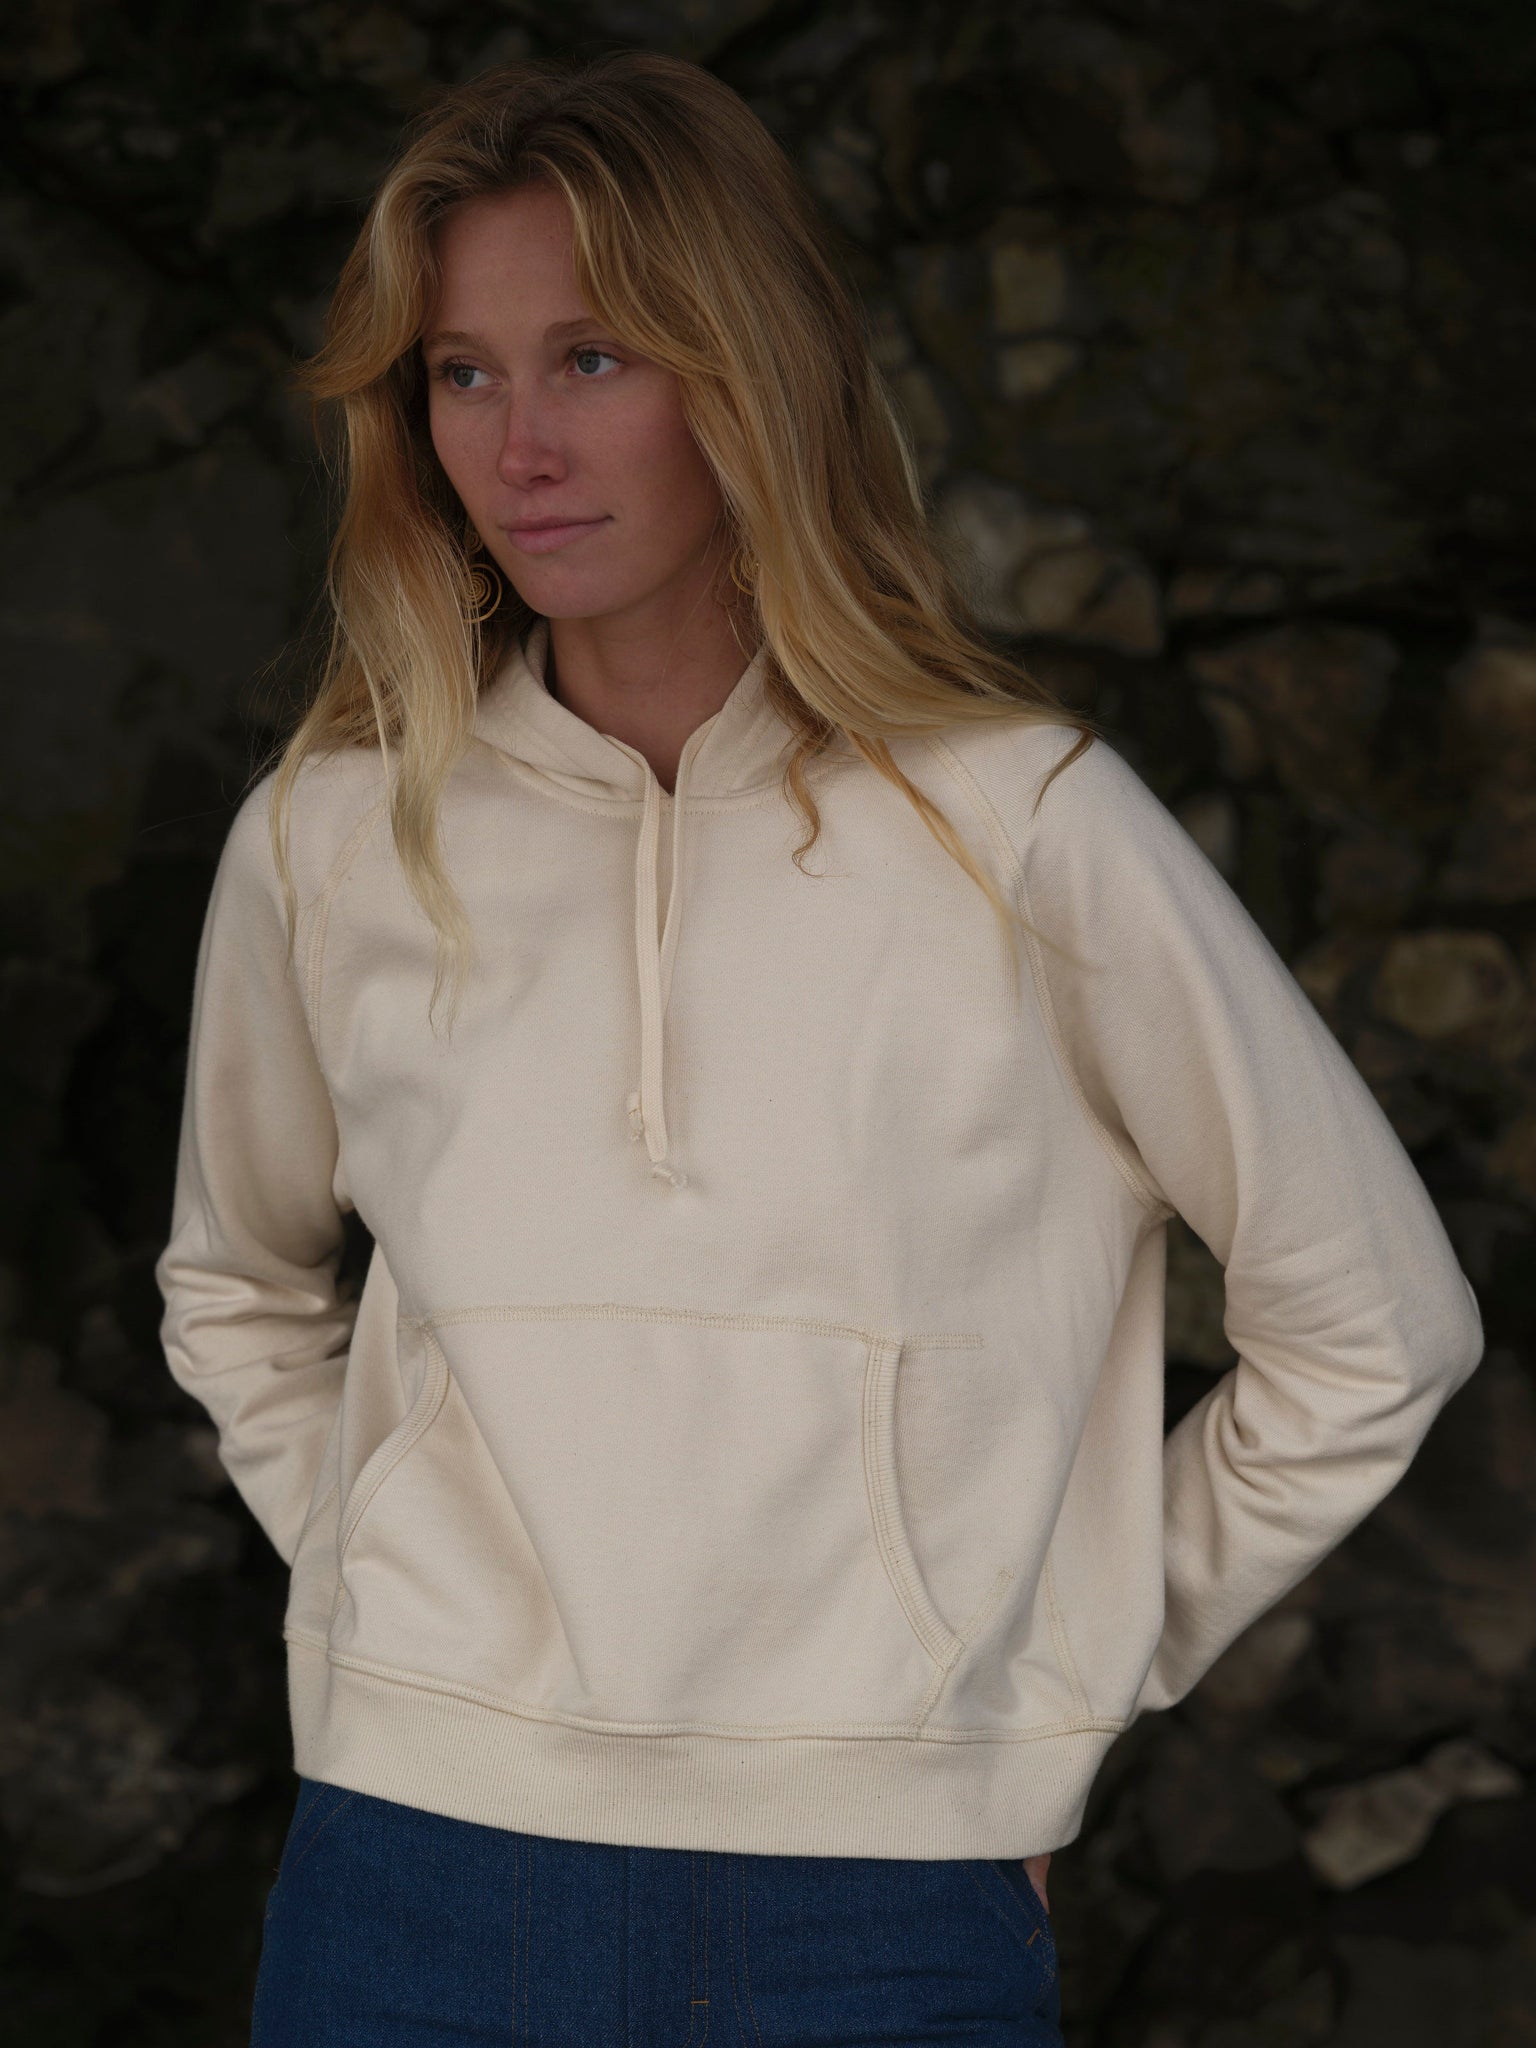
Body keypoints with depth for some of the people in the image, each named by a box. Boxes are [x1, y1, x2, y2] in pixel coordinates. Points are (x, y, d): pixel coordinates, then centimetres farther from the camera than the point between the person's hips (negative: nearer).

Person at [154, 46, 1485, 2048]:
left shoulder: (1018, 827, -6)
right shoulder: (332, 841, 2)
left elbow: (1375, 1326, 2)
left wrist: (1067, 1656, 3)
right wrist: (394, 1602, 9)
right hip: (418, 1884, 2)